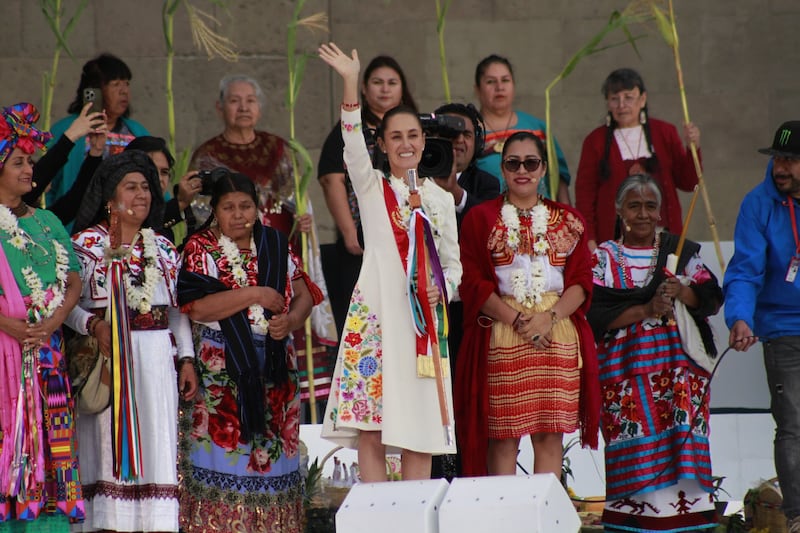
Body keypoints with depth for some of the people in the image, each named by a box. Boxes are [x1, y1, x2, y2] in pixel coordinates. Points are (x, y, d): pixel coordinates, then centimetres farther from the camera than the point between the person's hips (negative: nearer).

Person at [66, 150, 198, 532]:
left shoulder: (163, 249, 16)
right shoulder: (85, 244, 3)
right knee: (110, 442, -6)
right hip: (108, 358, -4)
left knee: (157, 443, -1)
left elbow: (178, 309, 15)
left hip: (157, 360, 4)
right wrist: (94, 325, -22)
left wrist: (186, 359, 7)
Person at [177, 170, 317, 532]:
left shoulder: (275, 245, 11)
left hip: (274, 368, 4)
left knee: (273, 452, 2)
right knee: (223, 449, -9)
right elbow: (197, 308, -13)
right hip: (222, 371, -4)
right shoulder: (200, 248, 0)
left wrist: (291, 319, -10)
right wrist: (255, 295, -13)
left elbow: (304, 295, 12)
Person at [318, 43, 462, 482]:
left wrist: (442, 291, -6)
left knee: (420, 426, 0)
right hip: (375, 311, -2)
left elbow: (453, 263, 17)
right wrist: (350, 85, -23)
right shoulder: (372, 186, 7)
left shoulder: (440, 199, 15)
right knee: (370, 423, -7)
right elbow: (354, 146, -11)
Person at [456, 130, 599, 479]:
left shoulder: (567, 220, 14)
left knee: (550, 434, 0)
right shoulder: (480, 219, 8)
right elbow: (473, 283, -1)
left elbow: (581, 280, 6)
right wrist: (518, 320, -12)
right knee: (503, 435, -5)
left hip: (558, 336, 2)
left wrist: (549, 317, -12)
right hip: (500, 336, -2)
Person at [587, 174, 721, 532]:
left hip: (679, 364, 2)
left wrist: (682, 291, -12)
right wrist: (646, 310, -13)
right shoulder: (604, 257, 7)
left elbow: (712, 298, 7)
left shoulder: (681, 250, 14)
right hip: (626, 366, -2)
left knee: (684, 445, -6)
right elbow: (595, 315, -5)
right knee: (637, 449, -8)